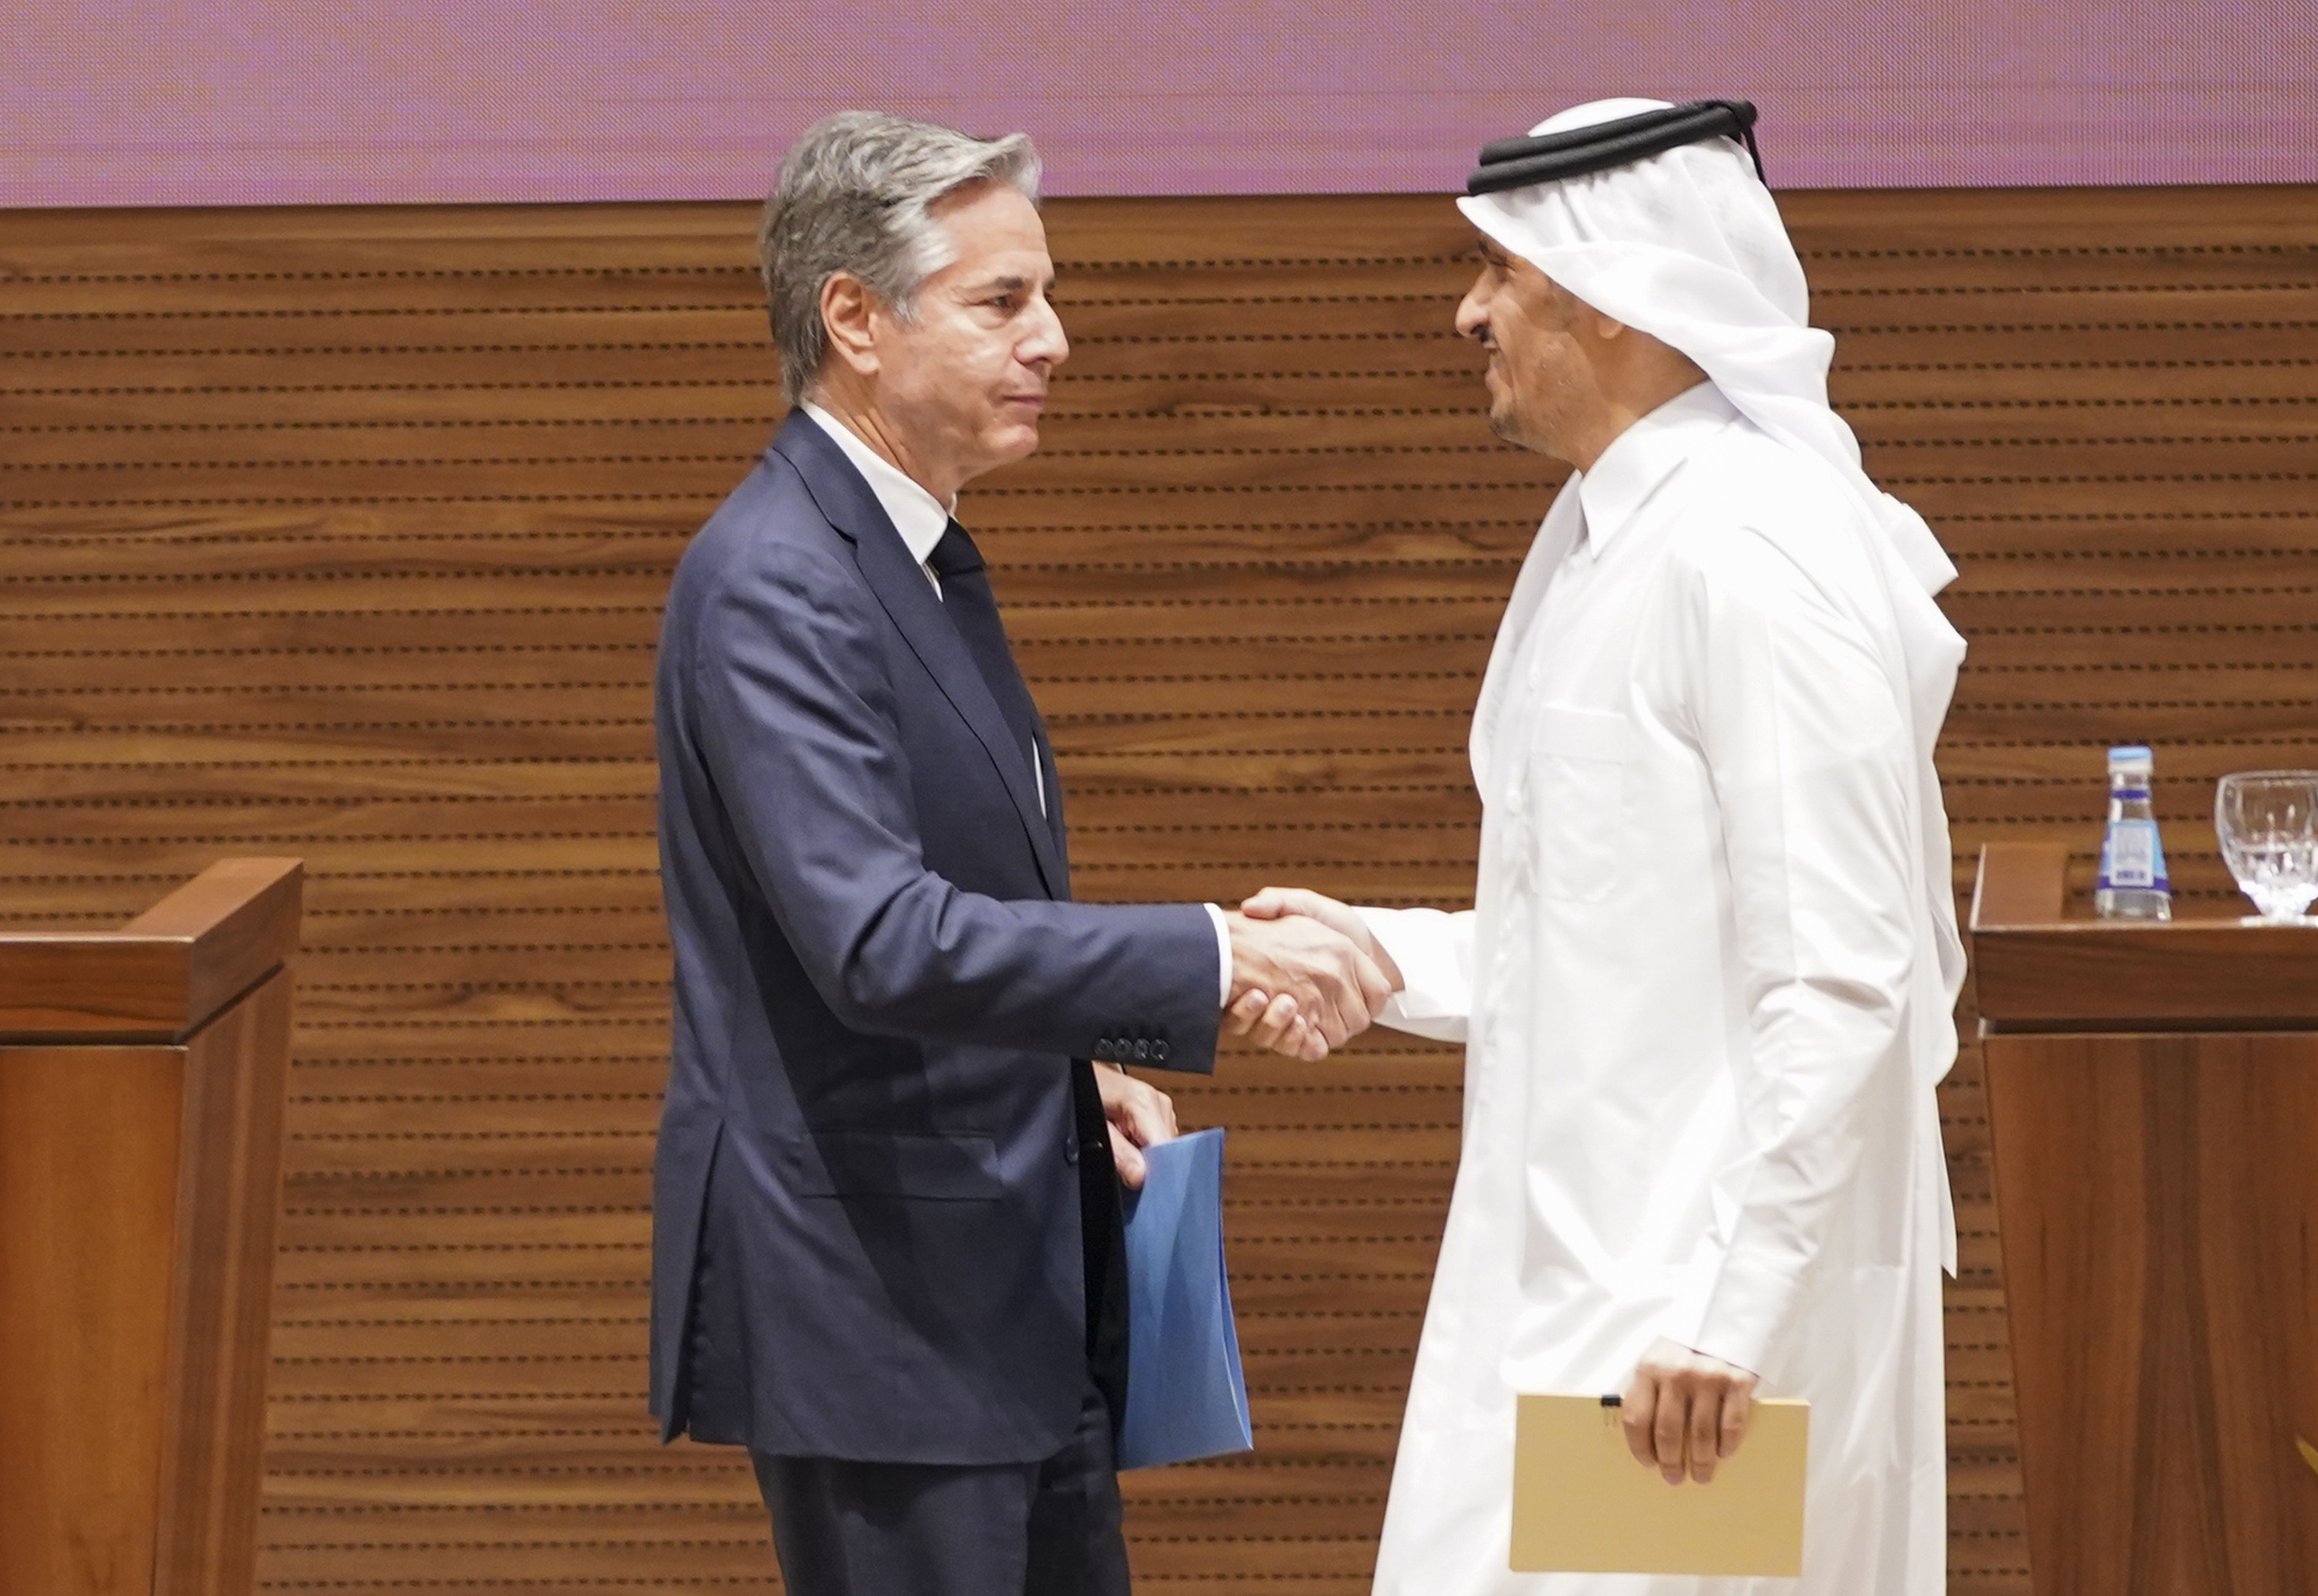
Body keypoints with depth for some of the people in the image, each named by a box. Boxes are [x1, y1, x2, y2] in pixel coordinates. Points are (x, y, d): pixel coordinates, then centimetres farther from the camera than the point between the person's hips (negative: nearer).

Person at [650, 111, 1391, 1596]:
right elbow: (881, 945, -30)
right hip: (872, 1298, -10)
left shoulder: (918, 549, 12)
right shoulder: (773, 584, -19)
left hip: (1017, 1279, 10)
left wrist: (1087, 1066, 7)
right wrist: (1214, 961, -32)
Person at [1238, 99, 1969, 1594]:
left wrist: (1730, 1305, -22)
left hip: (1709, 1305, -9)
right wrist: (1377, 954, 10)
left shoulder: (1756, 553, -17)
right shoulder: (1602, 540, 14)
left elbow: (1841, 977, -21)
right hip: (1571, 1284, 9)